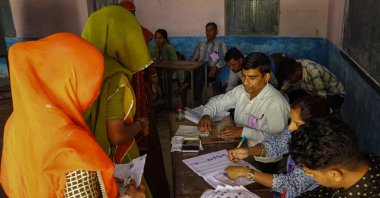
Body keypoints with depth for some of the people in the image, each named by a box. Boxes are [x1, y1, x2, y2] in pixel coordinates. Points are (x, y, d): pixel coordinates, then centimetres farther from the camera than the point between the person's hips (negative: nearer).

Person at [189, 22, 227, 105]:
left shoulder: (221, 44, 11)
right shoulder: (200, 43, 24)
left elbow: (223, 59, -4)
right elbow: (193, 57, 18)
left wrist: (216, 67, -22)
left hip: (213, 70, -3)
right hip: (200, 69, 3)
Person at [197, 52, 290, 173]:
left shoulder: (276, 103, -22)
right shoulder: (241, 90, 1)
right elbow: (218, 101, 13)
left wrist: (244, 132, -24)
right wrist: (206, 115, -7)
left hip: (262, 162, -6)